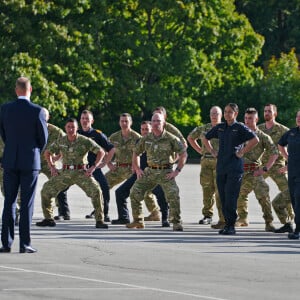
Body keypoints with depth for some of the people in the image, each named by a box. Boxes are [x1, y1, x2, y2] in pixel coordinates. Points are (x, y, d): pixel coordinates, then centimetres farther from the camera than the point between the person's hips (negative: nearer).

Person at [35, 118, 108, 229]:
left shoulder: (84, 141, -9)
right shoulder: (61, 141, 2)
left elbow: (101, 152, -8)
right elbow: (48, 152, 17)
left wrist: (93, 167, -16)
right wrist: (52, 167, 4)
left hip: (81, 173, -4)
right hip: (65, 173, 4)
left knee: (96, 191, -27)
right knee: (46, 189, -5)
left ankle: (99, 220, -18)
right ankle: (48, 219, 9)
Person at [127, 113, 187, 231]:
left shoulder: (170, 139, -6)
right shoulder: (146, 139, 5)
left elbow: (183, 153, -2)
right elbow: (136, 152, 20)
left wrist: (177, 171, -8)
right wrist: (137, 169, 11)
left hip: (165, 172, -4)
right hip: (150, 171, 4)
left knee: (173, 194, -23)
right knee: (135, 192, -6)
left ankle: (176, 222, -11)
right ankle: (138, 221, 9)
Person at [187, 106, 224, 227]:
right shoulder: (204, 129, 13)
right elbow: (190, 137, 27)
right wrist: (200, 150, 16)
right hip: (206, 162, 4)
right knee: (207, 189, 6)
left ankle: (223, 220, -10)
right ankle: (207, 215, 17)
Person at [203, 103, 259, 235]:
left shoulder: (240, 128, -3)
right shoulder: (219, 127, 13)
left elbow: (255, 140, -14)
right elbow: (205, 139, 27)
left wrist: (242, 152, -12)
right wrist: (212, 152, 15)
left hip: (235, 168, -6)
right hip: (221, 167, 6)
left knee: (230, 197, -11)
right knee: (223, 198, 6)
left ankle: (231, 226, -7)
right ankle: (227, 224, 13)